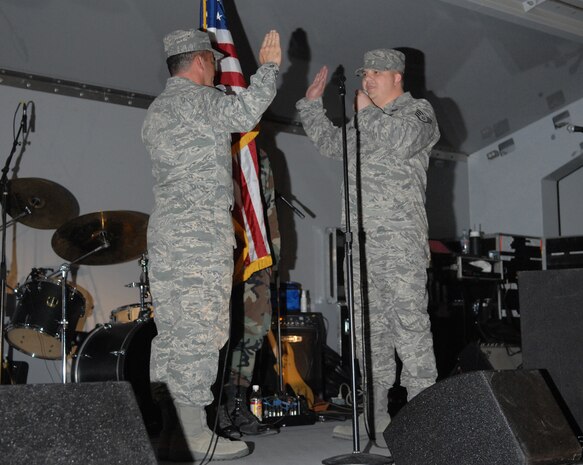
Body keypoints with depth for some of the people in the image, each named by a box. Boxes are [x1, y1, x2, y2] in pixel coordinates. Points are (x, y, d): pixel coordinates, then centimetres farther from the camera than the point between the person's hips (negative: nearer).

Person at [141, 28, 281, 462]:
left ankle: (166, 430, 10)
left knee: (171, 333, 8)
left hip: (164, 231, 9)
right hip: (202, 231, -9)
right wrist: (268, 67, -10)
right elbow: (242, 113, -21)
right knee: (199, 332, -8)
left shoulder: (155, 111, 22)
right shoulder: (198, 99, -5)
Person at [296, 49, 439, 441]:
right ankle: (374, 413, 10)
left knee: (409, 319, -12)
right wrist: (313, 103, 29)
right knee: (369, 325, 6)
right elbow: (330, 143, 35)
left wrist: (367, 111, -5)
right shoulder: (363, 121, 25)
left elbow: (403, 139, -17)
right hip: (361, 236, 8)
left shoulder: (418, 110, 4)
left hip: (400, 235, -7)